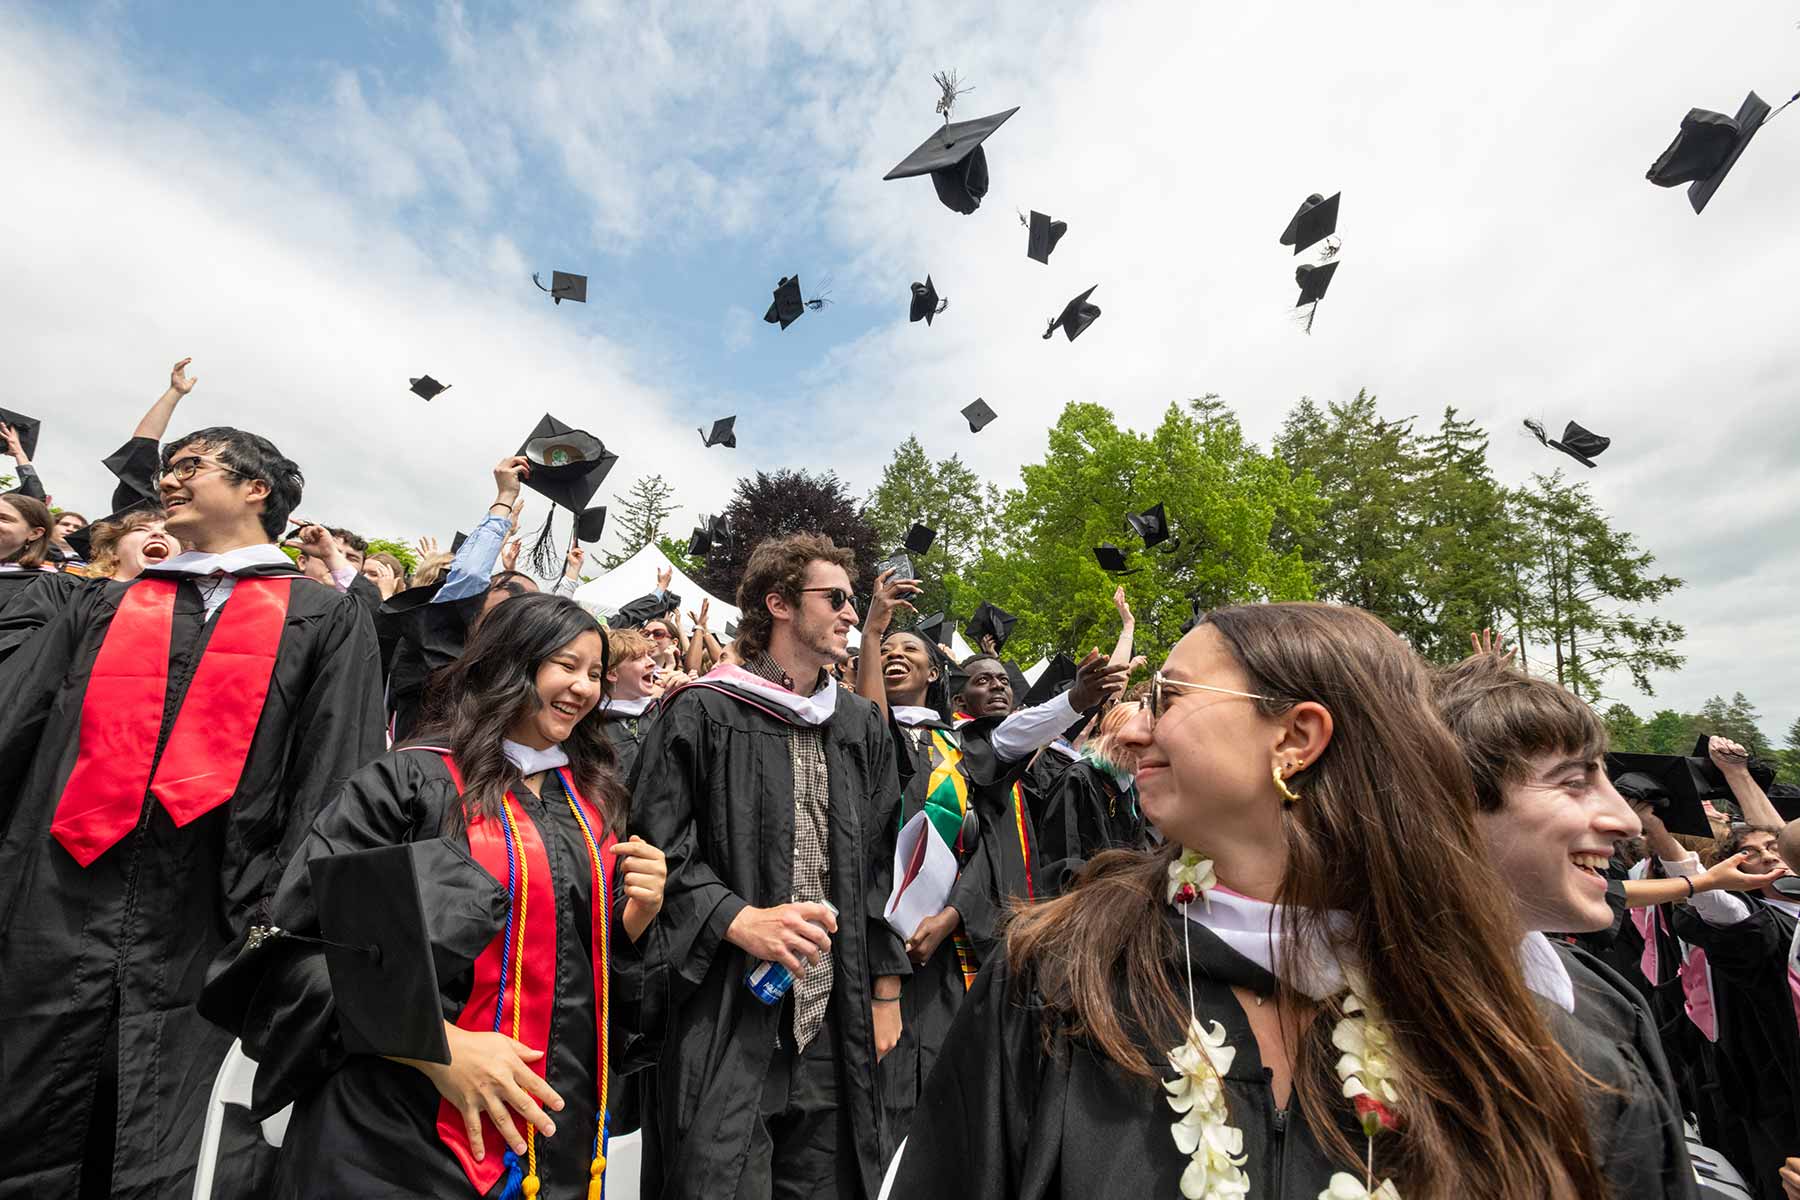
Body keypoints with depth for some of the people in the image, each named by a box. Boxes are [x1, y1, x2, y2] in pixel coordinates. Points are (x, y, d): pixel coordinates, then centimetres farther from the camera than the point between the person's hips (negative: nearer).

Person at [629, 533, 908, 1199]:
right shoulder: (702, 713, -6)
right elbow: (656, 848, -9)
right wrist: (737, 919, -23)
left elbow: (880, 868, 11)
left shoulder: (862, 728, 8)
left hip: (834, 1021, 5)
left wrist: (885, 993, 9)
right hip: (725, 1016, -4)